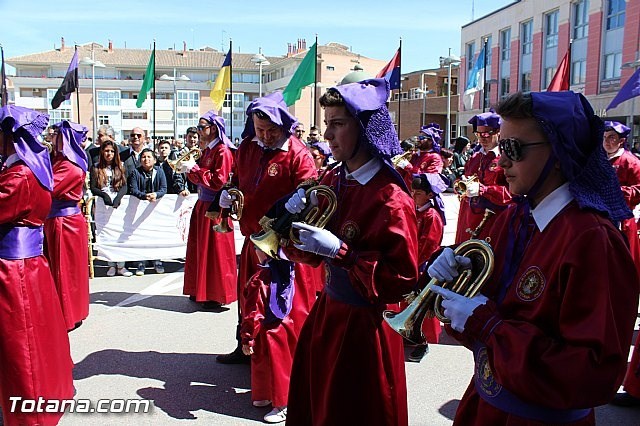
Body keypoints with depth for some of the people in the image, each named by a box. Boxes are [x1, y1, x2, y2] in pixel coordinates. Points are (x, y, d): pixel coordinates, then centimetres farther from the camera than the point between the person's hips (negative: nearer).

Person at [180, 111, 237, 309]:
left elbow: (218, 181, -21)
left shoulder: (223, 151, -14)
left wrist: (194, 169, -15)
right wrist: (190, 168, -1)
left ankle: (217, 295, 7)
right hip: (202, 204, 9)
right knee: (200, 247, 13)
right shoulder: (207, 150, 14)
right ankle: (201, 291, 24)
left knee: (214, 250, -3)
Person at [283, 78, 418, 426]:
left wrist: (340, 250, -27)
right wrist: (298, 216, -10)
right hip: (326, 313, 7)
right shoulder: (332, 182, 2)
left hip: (365, 326, -7)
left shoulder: (390, 198, -20)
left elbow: (403, 277, -21)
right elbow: (311, 255, 9)